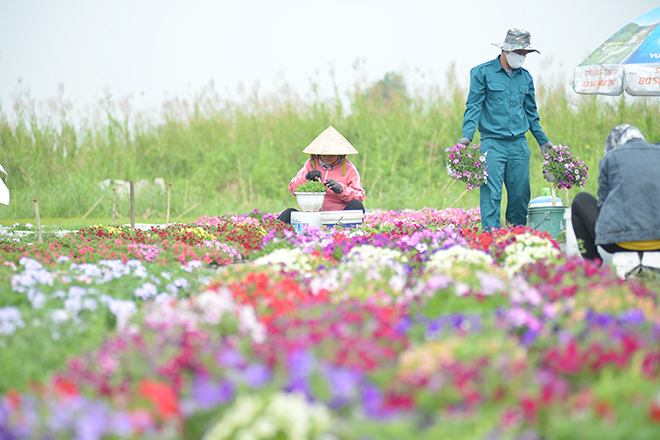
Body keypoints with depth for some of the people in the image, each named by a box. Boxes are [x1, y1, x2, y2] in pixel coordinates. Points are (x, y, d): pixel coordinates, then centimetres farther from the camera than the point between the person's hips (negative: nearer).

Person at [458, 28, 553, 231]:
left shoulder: (525, 77, 14)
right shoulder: (482, 73, 0)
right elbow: (473, 106, -4)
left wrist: (543, 141, 25)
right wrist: (467, 136, -15)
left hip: (519, 145, 5)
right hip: (493, 143, -5)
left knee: (520, 193, 3)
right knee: (491, 193, -12)